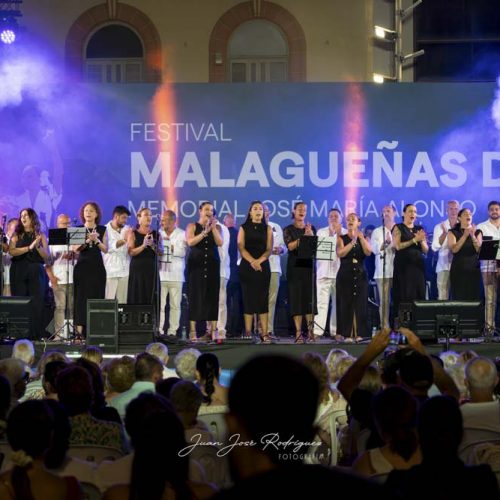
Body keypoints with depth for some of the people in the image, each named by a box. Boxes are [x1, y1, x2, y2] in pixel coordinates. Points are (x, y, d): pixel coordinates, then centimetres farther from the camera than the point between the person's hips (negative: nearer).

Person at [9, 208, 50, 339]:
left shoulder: (40, 235, 11)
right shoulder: (16, 235, 10)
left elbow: (46, 257, 5)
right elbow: (12, 251, -7)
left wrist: (38, 246, -11)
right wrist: (29, 247, -15)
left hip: (36, 272, 0)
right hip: (19, 272, 0)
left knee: (37, 304, -6)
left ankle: (37, 334, -4)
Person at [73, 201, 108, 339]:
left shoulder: (102, 229, 8)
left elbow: (105, 249, 2)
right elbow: (75, 249, -3)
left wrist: (96, 240, -15)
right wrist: (87, 241, -17)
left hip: (97, 267, 1)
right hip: (82, 266, -1)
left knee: (96, 298, -2)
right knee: (81, 298, -6)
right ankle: (79, 333, -8)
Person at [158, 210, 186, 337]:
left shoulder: (181, 234, 4)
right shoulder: (158, 234, 12)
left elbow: (182, 252, -8)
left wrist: (168, 246, -8)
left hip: (176, 276, -1)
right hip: (160, 275, 1)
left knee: (175, 305, 1)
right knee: (159, 305, -4)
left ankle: (172, 331, 6)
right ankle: (159, 330, -2)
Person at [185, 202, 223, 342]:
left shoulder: (216, 227, 12)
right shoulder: (192, 226, 6)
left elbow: (220, 243, -4)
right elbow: (190, 242, -11)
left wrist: (213, 228, -11)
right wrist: (204, 232, -17)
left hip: (212, 264, 2)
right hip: (196, 264, -2)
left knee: (212, 296, -2)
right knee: (195, 295, -6)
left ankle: (213, 331, -1)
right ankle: (192, 331, -7)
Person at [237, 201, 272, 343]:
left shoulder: (267, 229, 11)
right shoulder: (244, 228, 8)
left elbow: (269, 249, 2)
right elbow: (241, 247, -3)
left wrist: (259, 261, -16)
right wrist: (252, 261, -18)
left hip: (263, 266, 1)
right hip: (246, 267, -1)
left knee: (263, 299, -4)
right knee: (248, 298, -3)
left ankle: (264, 333, -8)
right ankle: (248, 332, -2)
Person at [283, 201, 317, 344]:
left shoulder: (311, 228, 11)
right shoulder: (288, 230, 6)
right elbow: (290, 246, -9)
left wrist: (311, 235, -15)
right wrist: (303, 237, -19)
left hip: (308, 265, 2)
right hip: (294, 266, -2)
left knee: (309, 297, -3)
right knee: (296, 298, -4)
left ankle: (310, 329, 1)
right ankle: (298, 332, -5)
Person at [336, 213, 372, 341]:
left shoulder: (364, 239, 11)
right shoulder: (341, 238, 6)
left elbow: (368, 252, -8)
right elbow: (340, 253, -12)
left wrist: (361, 237, -12)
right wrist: (352, 241, -16)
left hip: (360, 275, 1)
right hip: (345, 275, -1)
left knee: (360, 304, -4)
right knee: (346, 304, -4)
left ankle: (359, 334, -2)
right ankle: (347, 334, -3)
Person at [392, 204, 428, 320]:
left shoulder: (419, 229, 16)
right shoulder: (398, 228, 3)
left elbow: (426, 250, 12)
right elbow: (398, 246, -11)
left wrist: (421, 240, -8)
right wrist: (414, 240, -14)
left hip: (417, 266, 4)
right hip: (403, 266, -4)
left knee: (419, 294, -3)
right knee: (404, 295, -9)